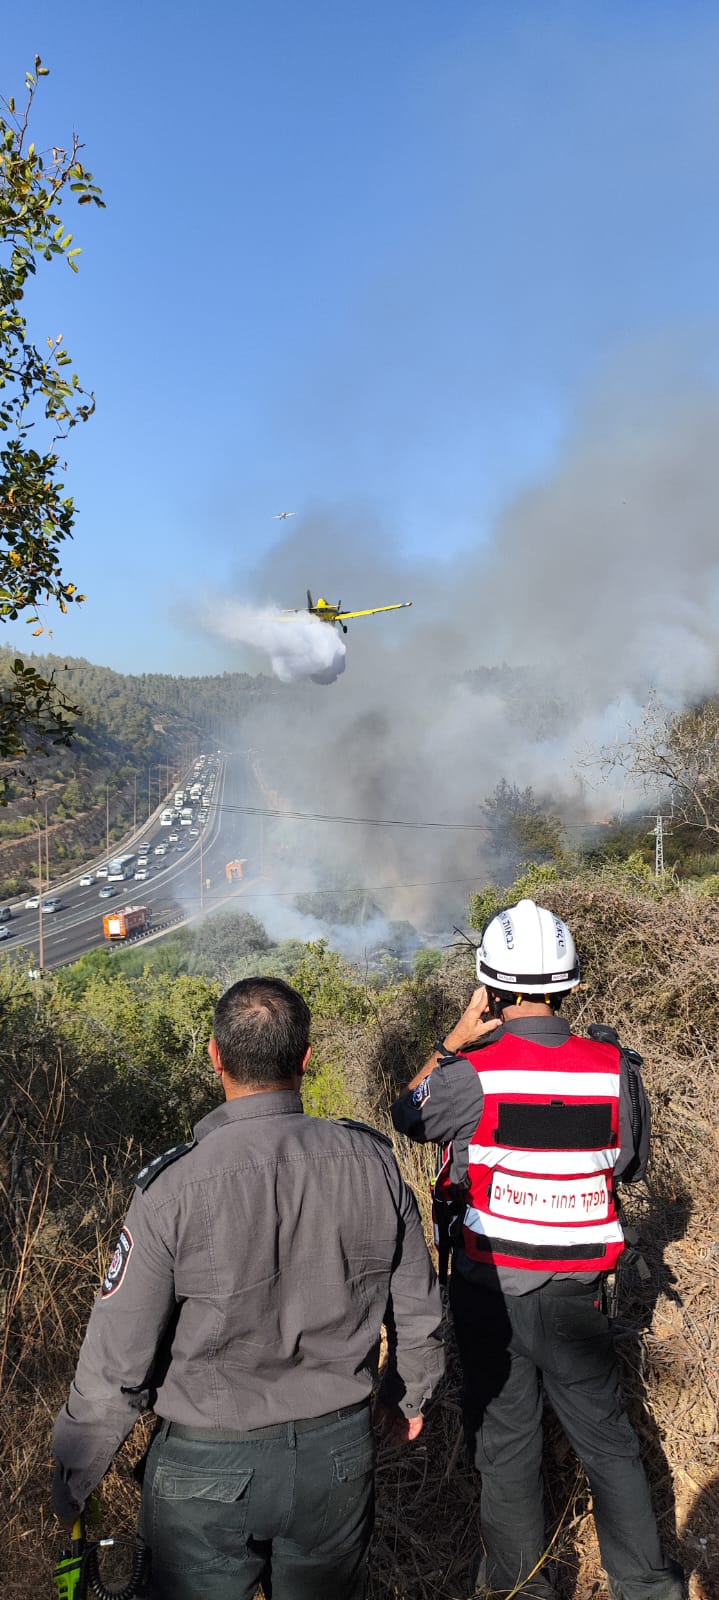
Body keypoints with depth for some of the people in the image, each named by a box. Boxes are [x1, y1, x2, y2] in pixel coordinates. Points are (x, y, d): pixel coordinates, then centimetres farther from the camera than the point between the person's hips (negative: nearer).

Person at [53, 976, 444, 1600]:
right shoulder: (373, 1162, -14)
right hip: (341, 1454, 4)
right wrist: (409, 1395, 19)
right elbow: (418, 1308, -1)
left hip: (209, 1472, -3)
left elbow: (117, 1363, -16)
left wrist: (72, 1483, 2)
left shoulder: (175, 1187, -24)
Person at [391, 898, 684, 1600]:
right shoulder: (614, 1068, -15)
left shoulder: (471, 1075, -23)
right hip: (578, 1289, 2)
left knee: (504, 1432, 19)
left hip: (490, 1286, -2)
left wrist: (454, 1042, -2)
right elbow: (631, 1163, 2)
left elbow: (407, 1114, -1)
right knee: (604, 1432, 21)